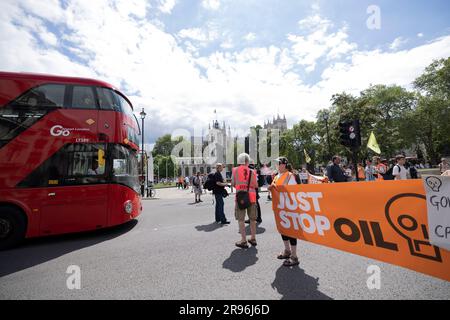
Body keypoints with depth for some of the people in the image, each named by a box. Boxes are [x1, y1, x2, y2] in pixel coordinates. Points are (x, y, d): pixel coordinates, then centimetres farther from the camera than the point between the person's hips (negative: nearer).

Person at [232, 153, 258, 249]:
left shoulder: (235, 170, -3)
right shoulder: (252, 171, -3)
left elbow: (233, 184, 2)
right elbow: (255, 185, -1)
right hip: (251, 197, 2)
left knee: (241, 219, 6)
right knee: (252, 218, 16)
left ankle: (244, 241, 8)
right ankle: (253, 239, 27)